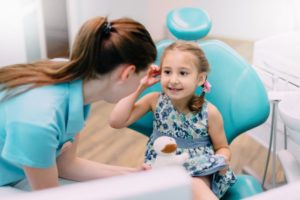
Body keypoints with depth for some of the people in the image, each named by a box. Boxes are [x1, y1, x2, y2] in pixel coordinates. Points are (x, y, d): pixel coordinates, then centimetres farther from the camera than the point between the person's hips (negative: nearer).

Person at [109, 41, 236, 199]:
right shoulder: (155, 101, -3)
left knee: (195, 185, -36)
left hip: (198, 172, -2)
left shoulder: (210, 112, -7)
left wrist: (221, 161, -17)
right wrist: (139, 87, -12)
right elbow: (116, 121, -9)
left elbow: (222, 147, 7)